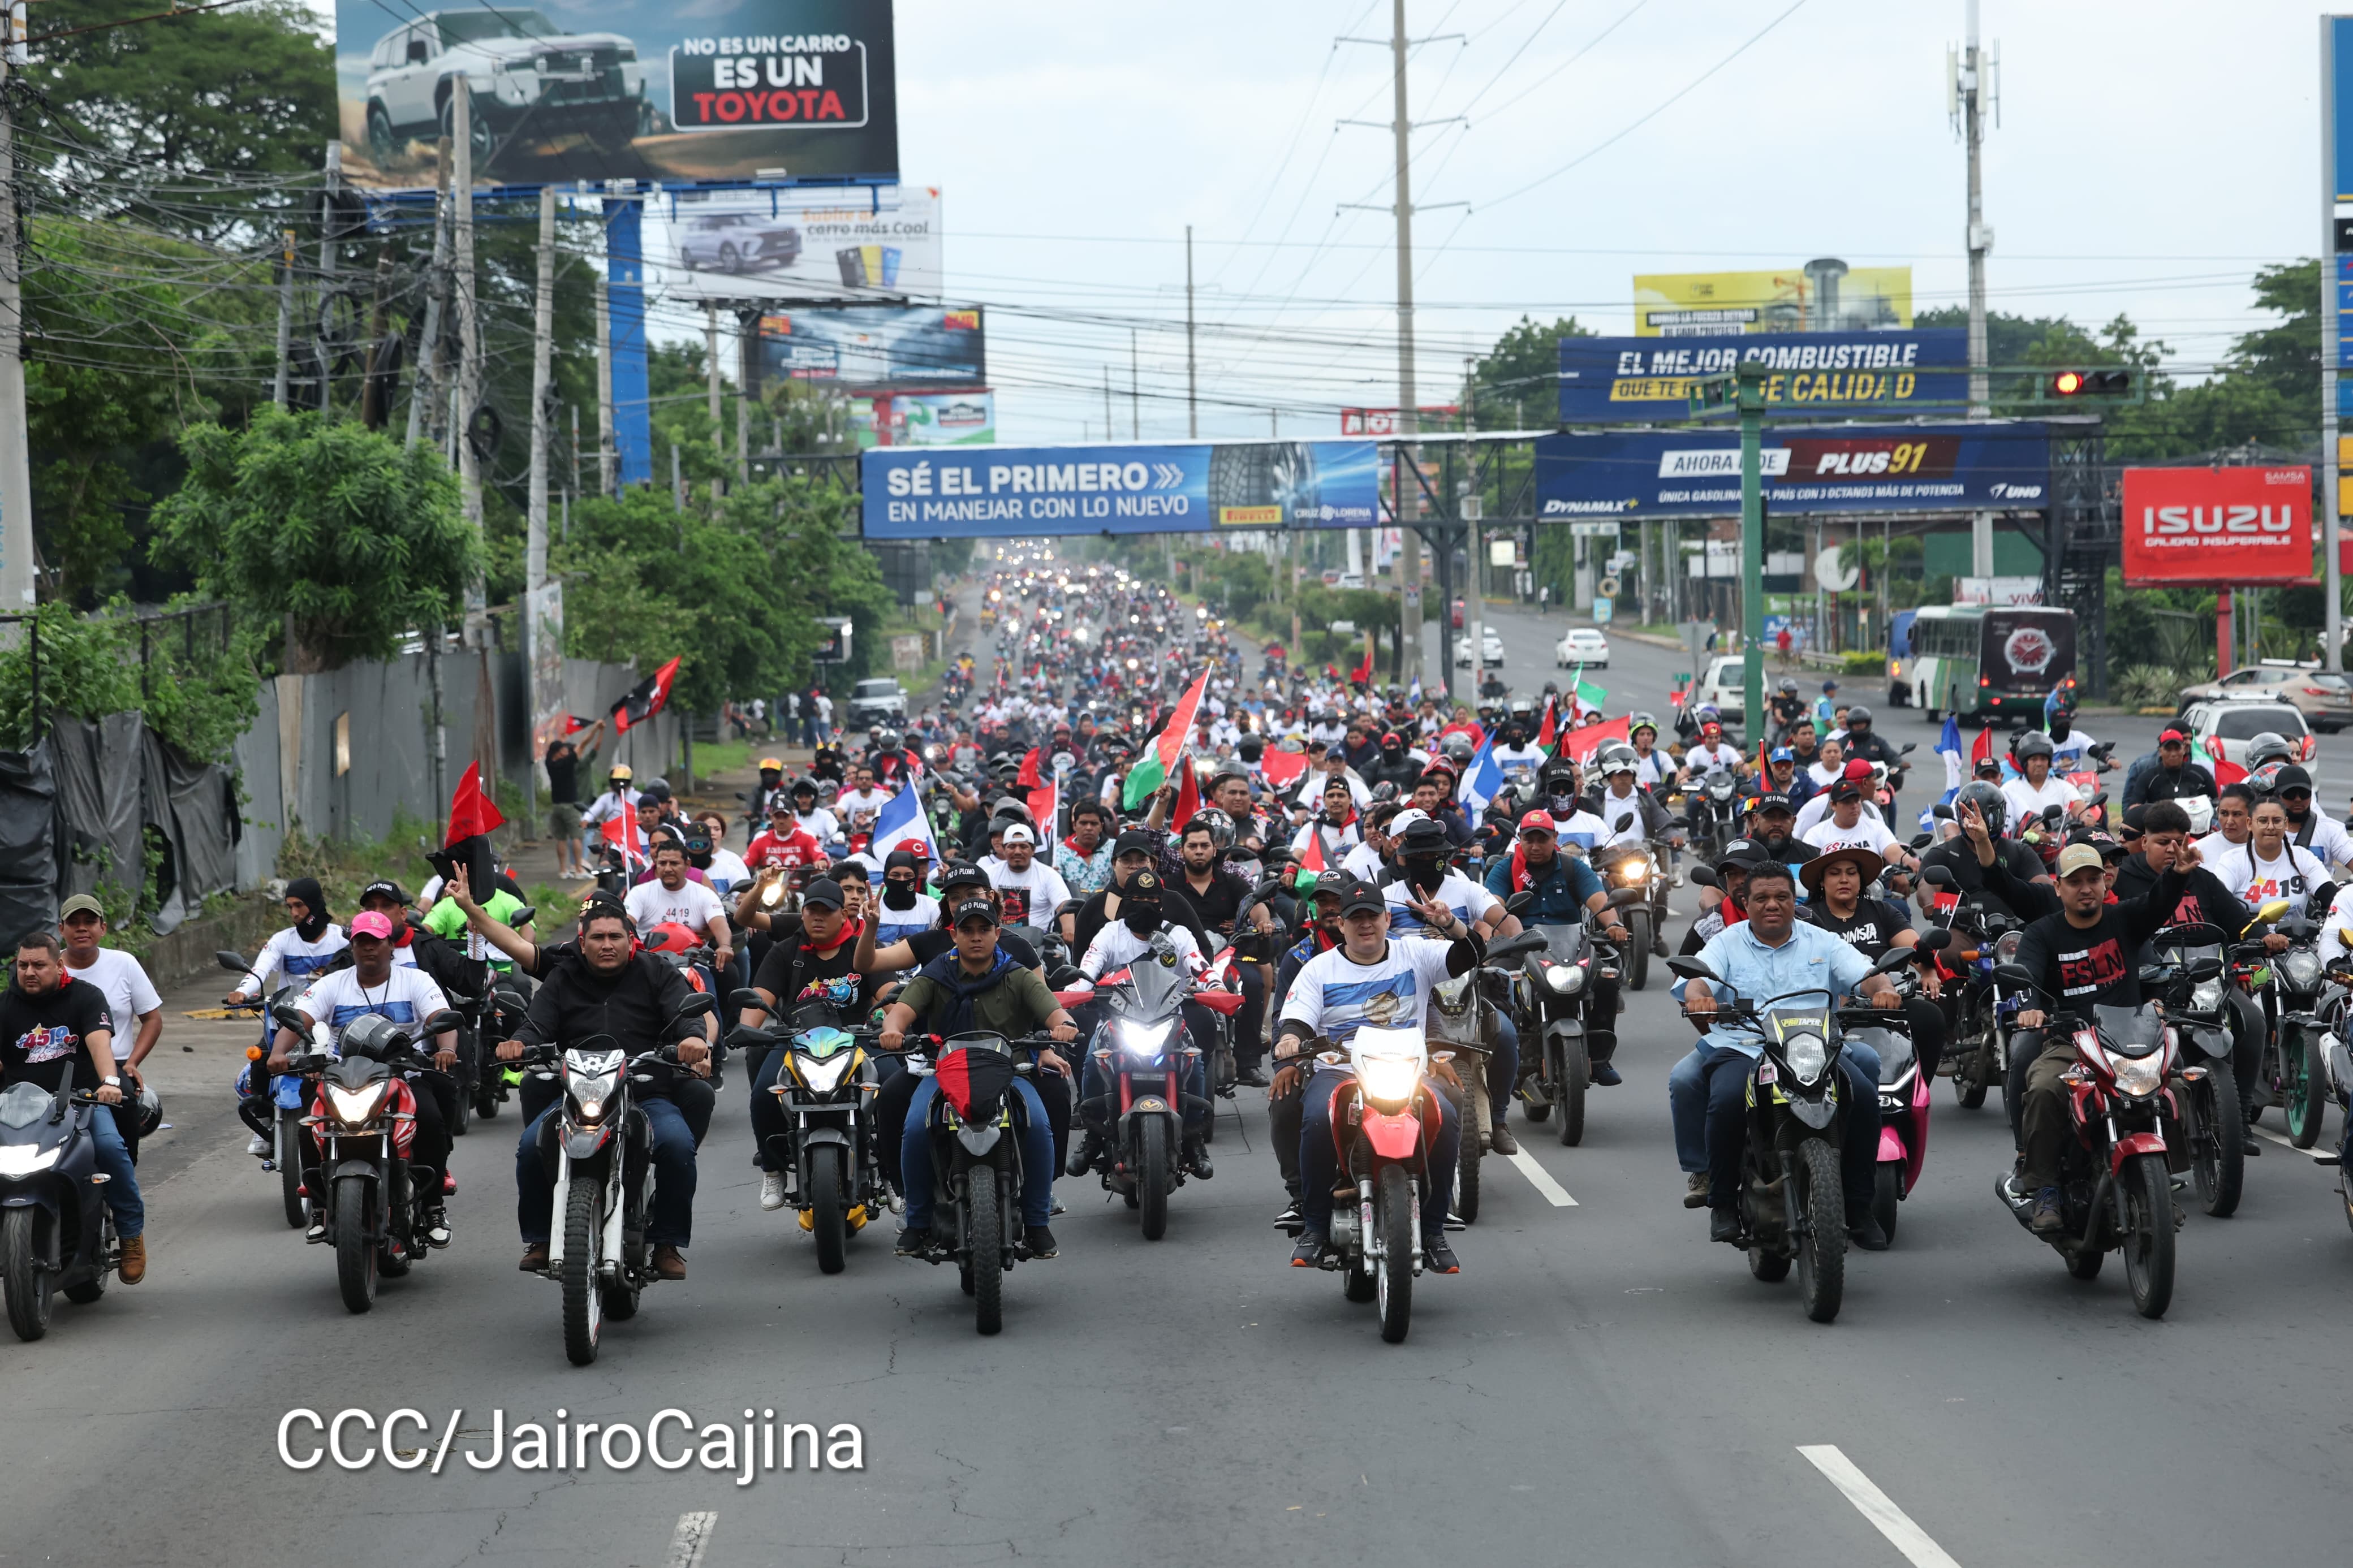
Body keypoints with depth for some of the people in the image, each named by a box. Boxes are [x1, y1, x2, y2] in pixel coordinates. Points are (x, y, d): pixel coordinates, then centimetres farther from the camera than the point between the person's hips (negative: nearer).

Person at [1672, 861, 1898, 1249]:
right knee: (1728, 1100, -34)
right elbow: (1697, 980, -4)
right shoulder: (1727, 945, 14)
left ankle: (1859, 1206, -11)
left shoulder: (1822, 943, 16)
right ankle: (1722, 1200, -15)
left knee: (1864, 1096, -25)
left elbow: (1866, 975, 3)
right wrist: (1698, 996, -29)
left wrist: (1884, 989, -21)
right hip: (1742, 1049, -1)